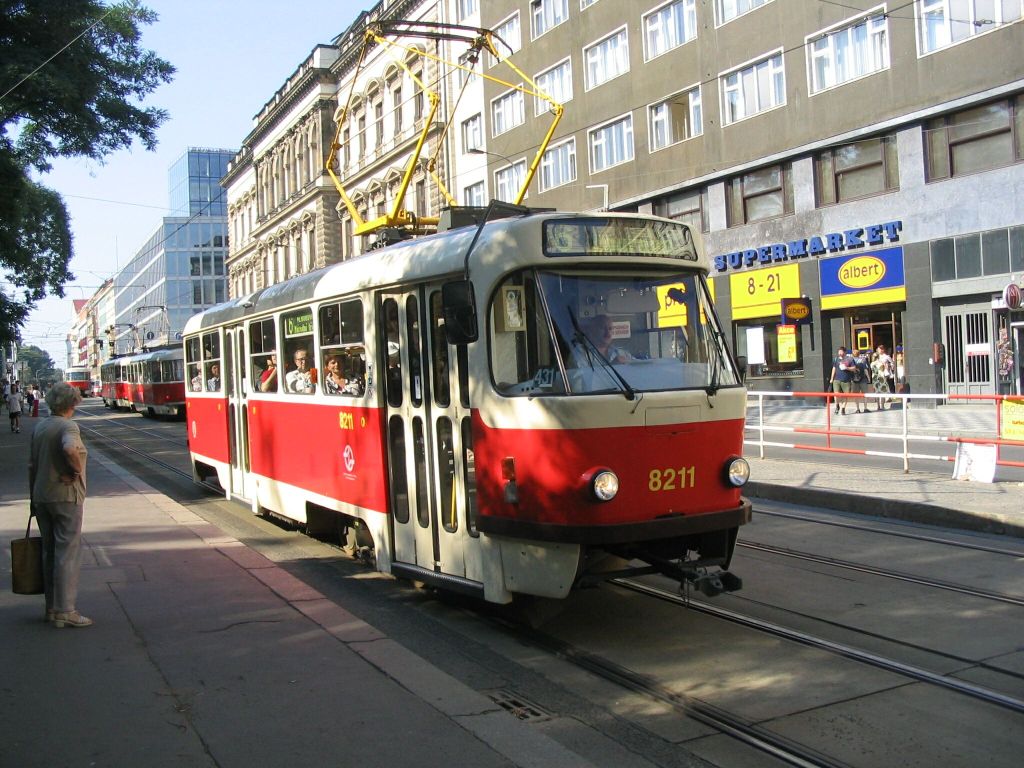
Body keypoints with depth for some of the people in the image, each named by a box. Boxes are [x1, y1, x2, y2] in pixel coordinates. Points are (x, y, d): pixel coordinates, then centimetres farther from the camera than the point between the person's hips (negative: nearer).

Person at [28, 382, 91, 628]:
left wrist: (33, 498, 20)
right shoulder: (68, 426, -13)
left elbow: (32, 466, 14)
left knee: (49, 552, 14)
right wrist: (77, 470, -16)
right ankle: (65, 611, -1)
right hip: (66, 497, -7)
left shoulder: (39, 427, 10)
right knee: (68, 553, -2)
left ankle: (52, 608, 22)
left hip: (42, 497, 7)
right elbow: (70, 449, -35)